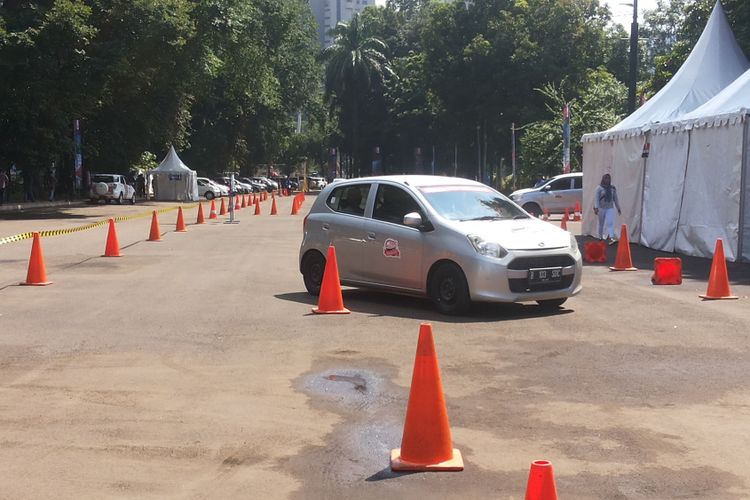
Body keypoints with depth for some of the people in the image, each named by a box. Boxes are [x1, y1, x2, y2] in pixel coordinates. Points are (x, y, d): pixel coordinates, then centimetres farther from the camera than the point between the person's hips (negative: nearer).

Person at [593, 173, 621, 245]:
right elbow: (596, 198, -10)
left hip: (610, 208, 2)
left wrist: (618, 208, 16)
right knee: (601, 224, 9)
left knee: (610, 223, -13)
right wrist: (596, 208, -21)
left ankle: (611, 238, -23)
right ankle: (601, 237, 24)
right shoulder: (599, 188, -4)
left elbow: (615, 199, 15)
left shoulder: (613, 188, 9)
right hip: (601, 208, -2)